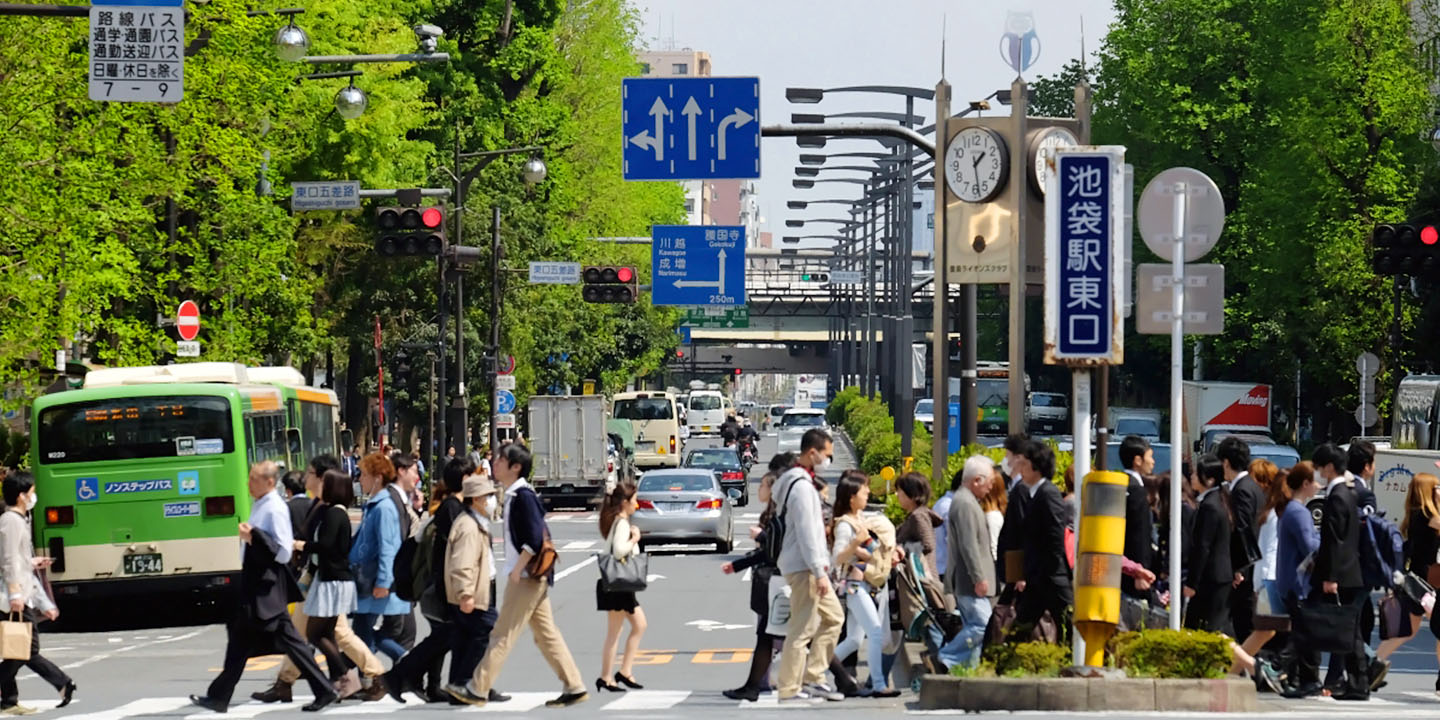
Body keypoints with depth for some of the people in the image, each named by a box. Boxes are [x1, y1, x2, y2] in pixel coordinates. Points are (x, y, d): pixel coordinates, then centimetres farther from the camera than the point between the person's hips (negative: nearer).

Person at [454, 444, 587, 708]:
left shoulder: (523, 496, -15)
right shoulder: (514, 495, 14)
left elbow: (535, 538, -23)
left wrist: (517, 570, -18)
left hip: (527, 577, -10)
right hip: (530, 576, 10)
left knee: (503, 635, -6)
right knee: (546, 634, 11)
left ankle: (477, 690, -3)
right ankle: (574, 687, 11)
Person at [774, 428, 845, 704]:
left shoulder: (800, 481, 15)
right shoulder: (802, 487, -18)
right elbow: (806, 534, -22)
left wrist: (821, 566, 22)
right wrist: (819, 572, -21)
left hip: (811, 567, 11)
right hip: (803, 567, -11)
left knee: (833, 617, 16)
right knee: (802, 629, -7)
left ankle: (813, 678, 17)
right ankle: (789, 690, -4)